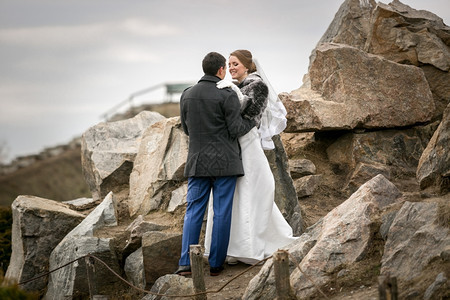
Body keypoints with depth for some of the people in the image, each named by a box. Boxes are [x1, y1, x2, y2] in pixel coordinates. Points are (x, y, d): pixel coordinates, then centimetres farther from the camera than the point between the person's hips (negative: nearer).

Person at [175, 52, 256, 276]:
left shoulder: (187, 95, 5)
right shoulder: (227, 96, -11)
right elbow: (236, 130, -10)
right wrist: (253, 119, 7)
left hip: (198, 162, 4)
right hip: (224, 162, -4)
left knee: (194, 211, 6)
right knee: (222, 213, 4)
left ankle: (186, 262, -5)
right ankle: (215, 264, 6)